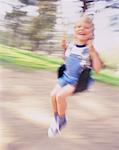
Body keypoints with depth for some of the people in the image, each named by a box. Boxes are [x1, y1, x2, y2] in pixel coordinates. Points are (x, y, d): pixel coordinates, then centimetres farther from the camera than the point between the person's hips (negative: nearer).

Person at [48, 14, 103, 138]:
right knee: (53, 94, -3)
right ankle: (56, 119, 20)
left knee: (60, 95, -20)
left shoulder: (90, 49, -17)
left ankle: (62, 120, 6)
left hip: (79, 81, -6)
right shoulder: (71, 45, -1)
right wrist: (64, 48, 1)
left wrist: (92, 52, -32)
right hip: (66, 76, 6)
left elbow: (97, 69, -23)